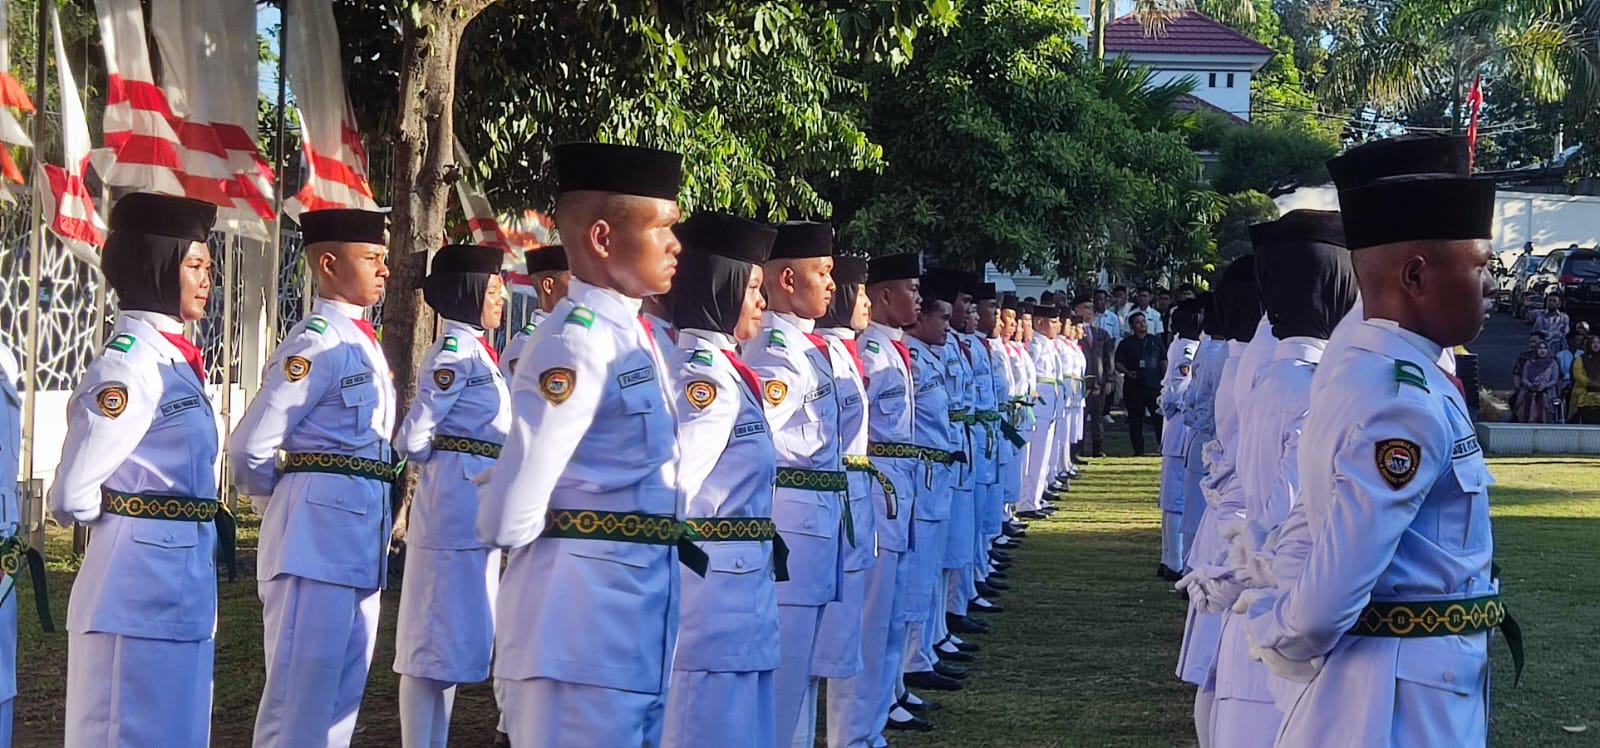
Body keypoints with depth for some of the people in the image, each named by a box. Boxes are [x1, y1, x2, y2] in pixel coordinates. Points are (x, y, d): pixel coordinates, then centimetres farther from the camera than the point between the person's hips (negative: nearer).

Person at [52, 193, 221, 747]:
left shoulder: (171, 359, 12)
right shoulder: (130, 363, -16)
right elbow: (72, 495, -18)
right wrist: (128, 520, -1)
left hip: (179, 592, 9)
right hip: (141, 596, -9)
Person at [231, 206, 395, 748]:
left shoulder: (364, 342, 15)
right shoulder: (315, 343, -13)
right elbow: (249, 448, -16)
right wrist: (281, 508, 1)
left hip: (360, 536, 9)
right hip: (319, 533, -9)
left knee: (345, 687, 14)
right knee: (302, 689, -5)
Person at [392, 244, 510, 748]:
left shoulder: (476, 349, 16)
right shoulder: (455, 349, -14)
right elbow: (413, 439, -17)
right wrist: (449, 462, 1)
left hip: (476, 506, 10)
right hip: (455, 503, -10)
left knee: (454, 636, 14)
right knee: (438, 634, -6)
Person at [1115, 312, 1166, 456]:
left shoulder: (1155, 341, 12)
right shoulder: (1126, 343, 7)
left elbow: (1164, 361, 12)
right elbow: (1118, 363, 4)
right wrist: (1127, 372, -14)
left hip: (1155, 385, 0)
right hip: (1133, 386, 0)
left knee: (1159, 417, -4)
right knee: (1135, 420, 2)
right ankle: (1138, 450, 8)